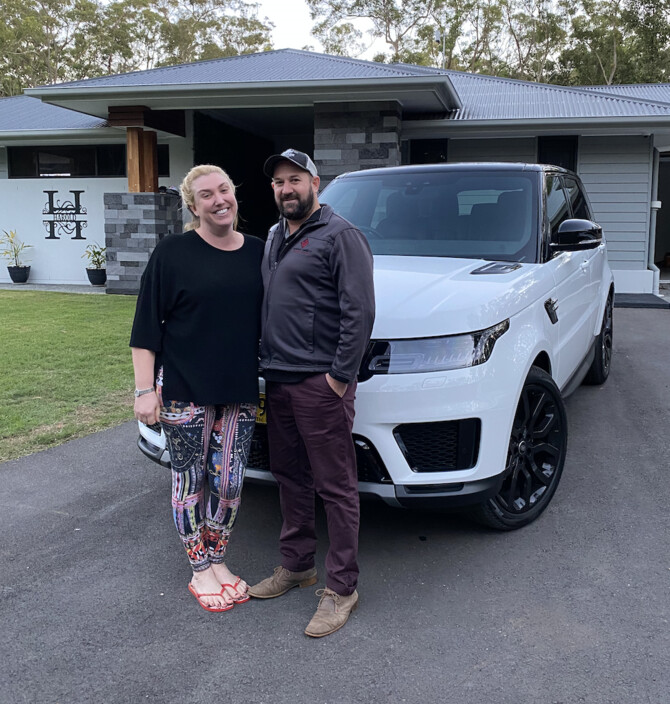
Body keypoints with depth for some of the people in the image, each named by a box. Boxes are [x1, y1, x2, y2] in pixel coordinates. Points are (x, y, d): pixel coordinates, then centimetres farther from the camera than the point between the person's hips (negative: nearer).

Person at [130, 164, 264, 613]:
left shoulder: (258, 252, 8)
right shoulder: (173, 253, -5)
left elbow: (269, 319, 17)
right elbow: (147, 327, -5)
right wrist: (145, 389, -10)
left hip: (241, 392, 4)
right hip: (184, 391, -3)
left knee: (229, 484, 8)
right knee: (191, 482, 6)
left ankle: (218, 561, 29)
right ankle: (200, 571, 23)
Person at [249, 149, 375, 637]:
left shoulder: (339, 235, -8)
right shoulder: (275, 237, 19)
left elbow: (360, 312, -15)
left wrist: (341, 374, -17)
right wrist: (267, 361, 17)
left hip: (320, 382, -9)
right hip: (278, 379, 9)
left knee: (335, 486, -1)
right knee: (290, 477, 17)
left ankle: (341, 588, 9)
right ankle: (296, 565, 32)